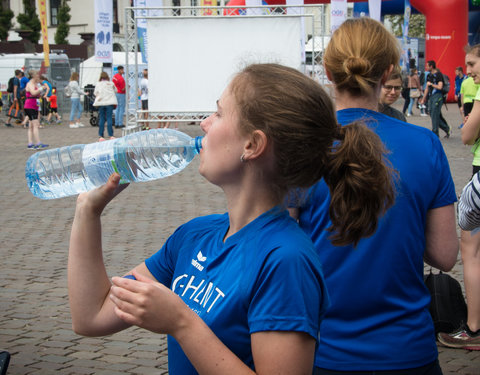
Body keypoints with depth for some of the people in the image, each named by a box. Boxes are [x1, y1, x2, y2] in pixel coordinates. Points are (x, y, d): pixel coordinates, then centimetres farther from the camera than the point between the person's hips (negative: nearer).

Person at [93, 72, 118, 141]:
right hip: (110, 102, -1)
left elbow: (95, 93, 8)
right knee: (109, 118, -1)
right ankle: (111, 135, -6)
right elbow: (114, 92, 11)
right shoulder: (111, 84, 2)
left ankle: (100, 136, 2)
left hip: (100, 103, 1)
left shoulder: (98, 84, 3)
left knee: (101, 119, 5)